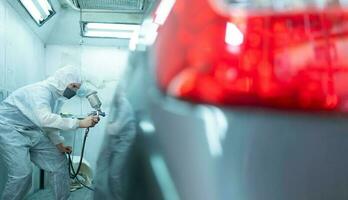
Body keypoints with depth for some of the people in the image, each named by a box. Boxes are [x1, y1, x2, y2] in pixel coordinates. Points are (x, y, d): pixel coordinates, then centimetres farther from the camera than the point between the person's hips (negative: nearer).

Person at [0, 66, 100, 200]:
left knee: (59, 163, 4)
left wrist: (58, 144, 3)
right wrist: (79, 123, -42)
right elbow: (45, 118, -41)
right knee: (22, 173, -23)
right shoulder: (41, 90, -24)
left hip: (30, 131, 9)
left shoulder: (58, 95, 3)